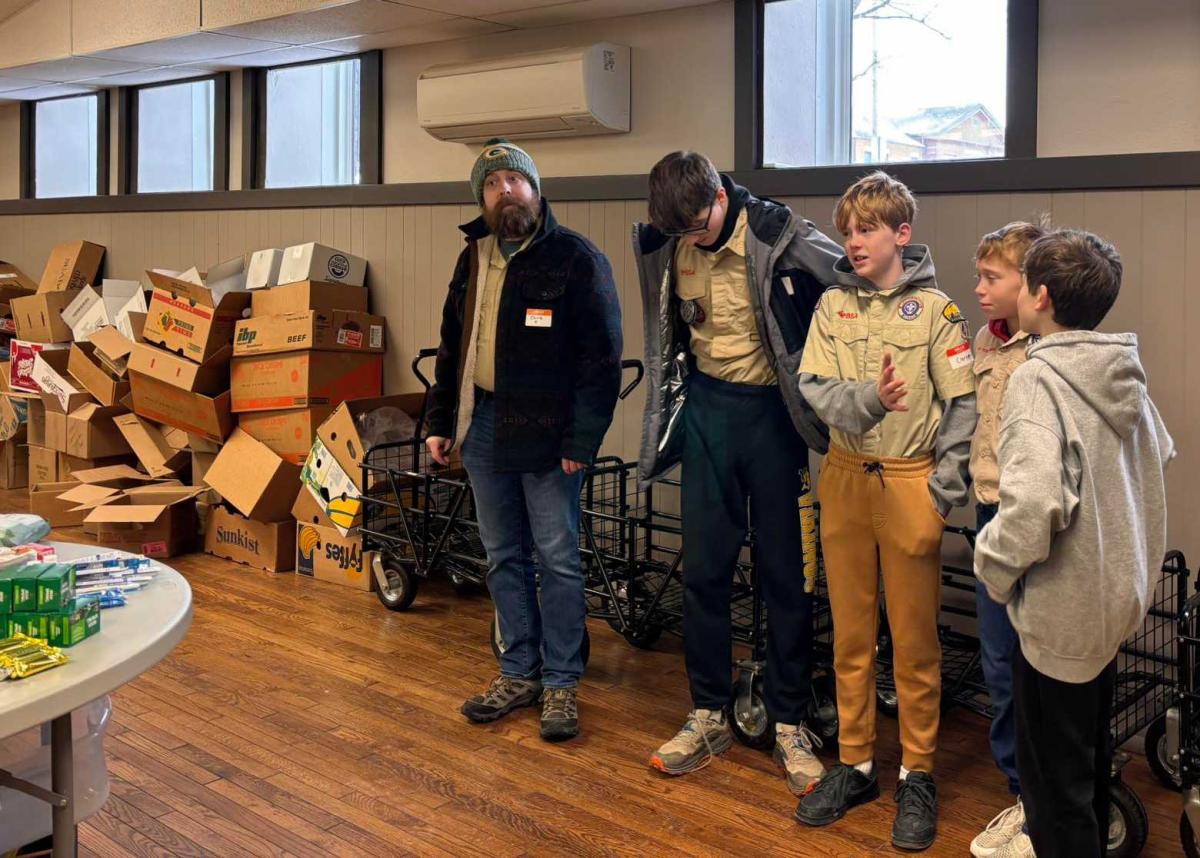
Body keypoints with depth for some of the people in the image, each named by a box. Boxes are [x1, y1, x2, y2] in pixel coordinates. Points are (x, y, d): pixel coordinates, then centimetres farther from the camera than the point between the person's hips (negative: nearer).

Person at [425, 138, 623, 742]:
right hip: (482, 426, 7)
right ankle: (520, 673, 25)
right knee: (503, 557, 13)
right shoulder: (473, 258, 12)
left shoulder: (577, 259, -8)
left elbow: (601, 359, -12)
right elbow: (452, 346, 19)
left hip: (545, 434, -6)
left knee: (557, 561, 1)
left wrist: (581, 442, -17)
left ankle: (561, 684, 13)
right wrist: (439, 421, 13)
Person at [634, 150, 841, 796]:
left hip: (772, 412, -4)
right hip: (707, 409, 4)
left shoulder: (777, 236, -16)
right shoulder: (669, 246, -1)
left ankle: (790, 726, 18)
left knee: (784, 574, 5)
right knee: (704, 569, 8)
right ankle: (708, 716, 22)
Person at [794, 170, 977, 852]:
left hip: (909, 481, -3)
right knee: (852, 635, 12)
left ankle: (918, 775, 19)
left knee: (915, 641, 4)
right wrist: (868, 399, -27)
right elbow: (813, 386, -7)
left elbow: (963, 405, -6)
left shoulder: (935, 309, -5)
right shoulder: (833, 305, 4)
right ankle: (855, 764, 25)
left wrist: (944, 492, -11)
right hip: (845, 479, 3)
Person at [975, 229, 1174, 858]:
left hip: (1060, 606, -9)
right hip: (1116, 593, 9)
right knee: (1090, 750, 27)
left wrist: (995, 566, -17)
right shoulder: (1122, 371, 2)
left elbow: (1033, 503, -33)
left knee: (1053, 772, 6)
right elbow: (1160, 452, 20)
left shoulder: (1039, 378, -22)